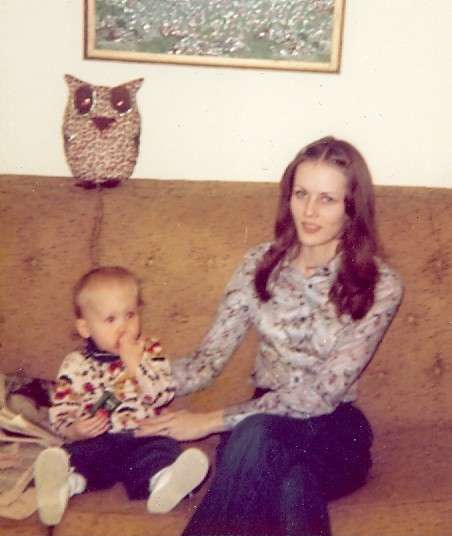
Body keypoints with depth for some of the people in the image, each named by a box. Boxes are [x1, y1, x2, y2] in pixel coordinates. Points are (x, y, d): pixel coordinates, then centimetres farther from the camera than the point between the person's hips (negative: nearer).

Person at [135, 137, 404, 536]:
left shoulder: (380, 286, -9)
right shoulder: (261, 263, 1)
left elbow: (323, 393, -15)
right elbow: (208, 360, -2)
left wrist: (211, 421, -18)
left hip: (335, 434, -2)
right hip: (265, 422, 2)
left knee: (257, 433, -37)